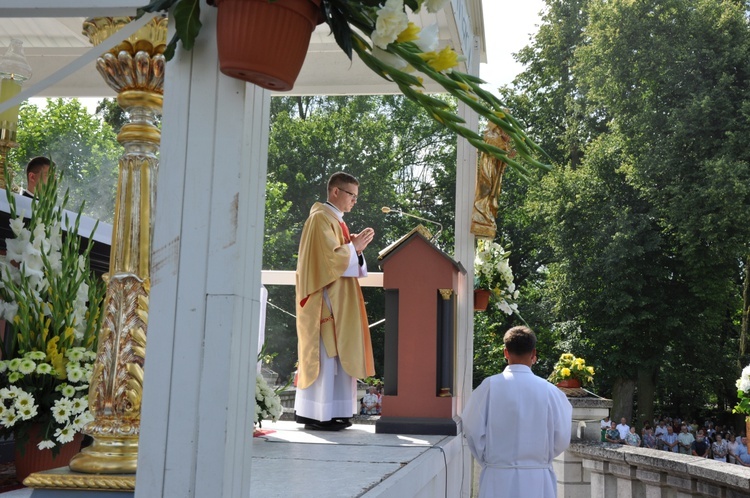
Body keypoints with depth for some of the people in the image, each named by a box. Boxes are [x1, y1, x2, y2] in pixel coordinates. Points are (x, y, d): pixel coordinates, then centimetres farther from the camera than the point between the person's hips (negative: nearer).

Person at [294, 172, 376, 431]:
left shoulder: (336, 220, 20)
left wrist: (356, 246, 3)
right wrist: (355, 246, -8)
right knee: (324, 354, -9)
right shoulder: (321, 218, -10)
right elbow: (330, 256, -19)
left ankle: (330, 412, 10)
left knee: (336, 354, 7)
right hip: (325, 297, -10)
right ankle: (318, 415, -7)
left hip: (338, 299, 10)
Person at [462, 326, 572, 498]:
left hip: (498, 479, 0)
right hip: (537, 480, 0)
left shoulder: (490, 386, -8)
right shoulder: (549, 390, -7)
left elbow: (473, 430, -6)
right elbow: (561, 438, -1)